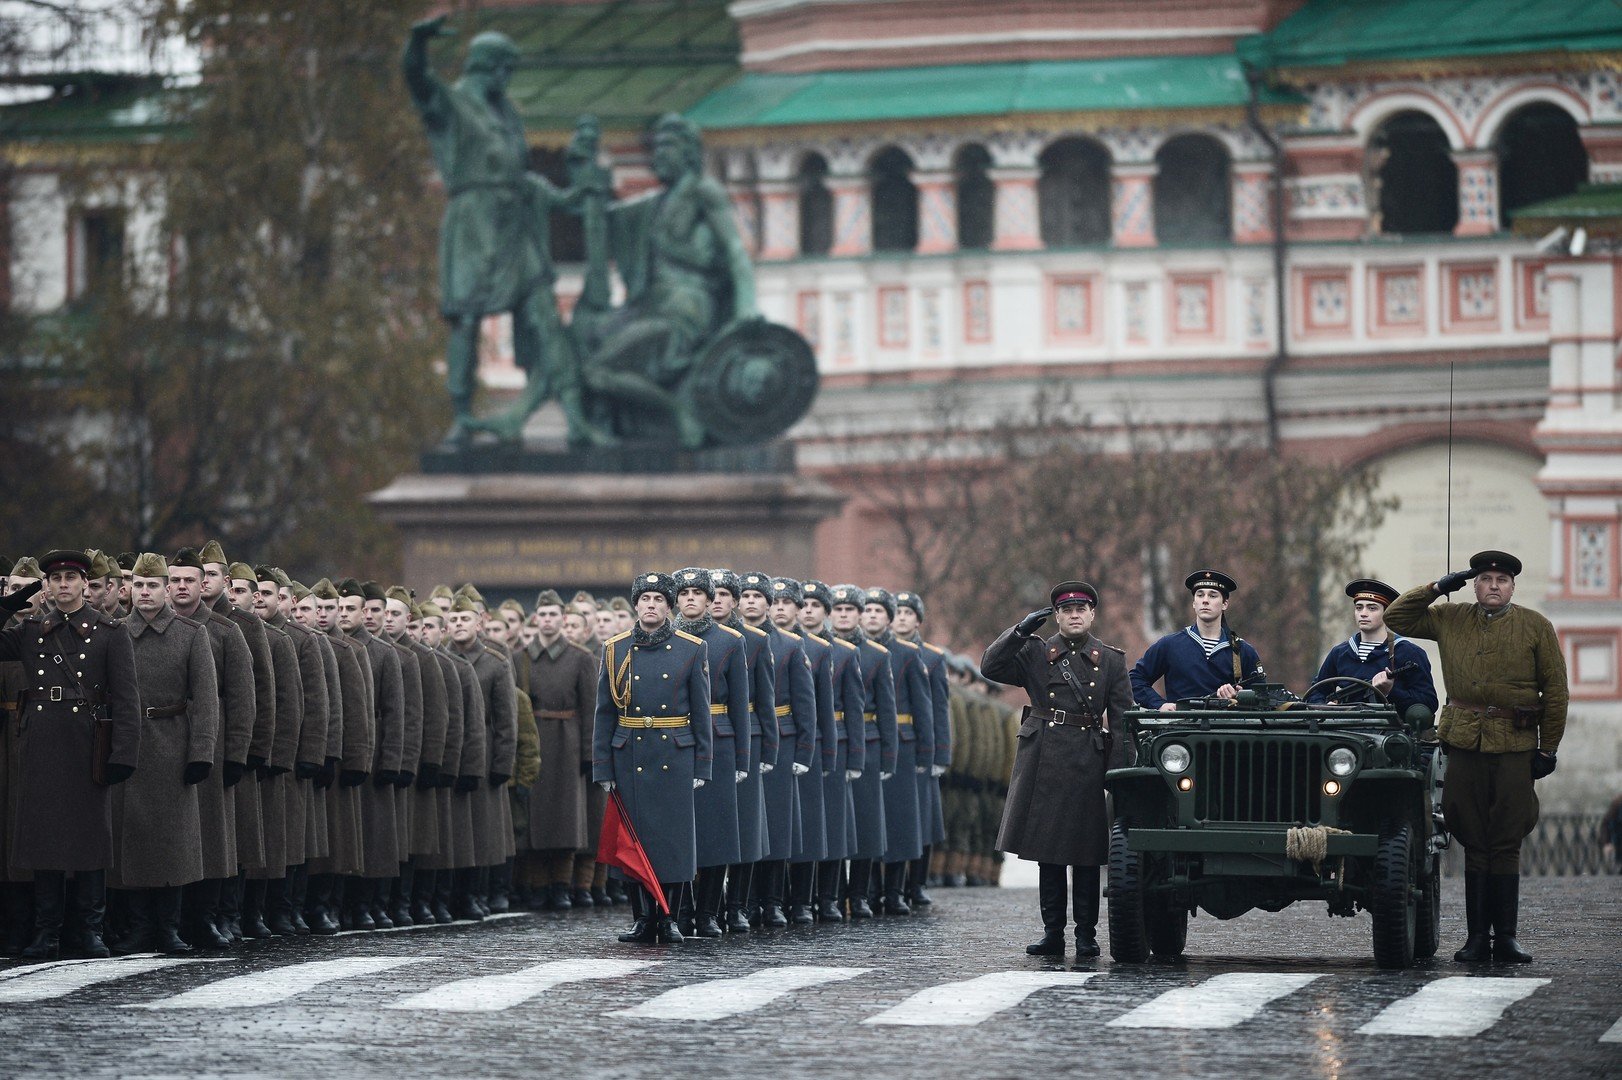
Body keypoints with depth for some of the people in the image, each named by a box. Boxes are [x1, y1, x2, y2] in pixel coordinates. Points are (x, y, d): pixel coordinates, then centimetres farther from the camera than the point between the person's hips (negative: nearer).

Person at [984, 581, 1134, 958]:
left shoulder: (1111, 660, 6)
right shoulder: (1036, 653, 8)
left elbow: (1122, 721, 3)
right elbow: (990, 666, -4)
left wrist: (1116, 772, -5)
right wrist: (1021, 630, -11)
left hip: (1088, 766, -1)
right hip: (1044, 764, 1)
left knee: (1086, 854, 1)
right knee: (1047, 851, 4)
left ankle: (1086, 935, 7)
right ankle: (1052, 933, 10)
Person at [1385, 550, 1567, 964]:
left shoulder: (1535, 627, 5)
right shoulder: (1449, 619, 11)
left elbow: (1556, 691, 5)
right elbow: (1396, 617, 16)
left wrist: (1548, 749, 1)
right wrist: (1436, 588, 5)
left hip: (1515, 747, -2)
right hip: (1464, 743, 2)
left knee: (1505, 846, -1)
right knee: (1474, 845, 4)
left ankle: (1506, 937, 2)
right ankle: (1476, 938, 5)